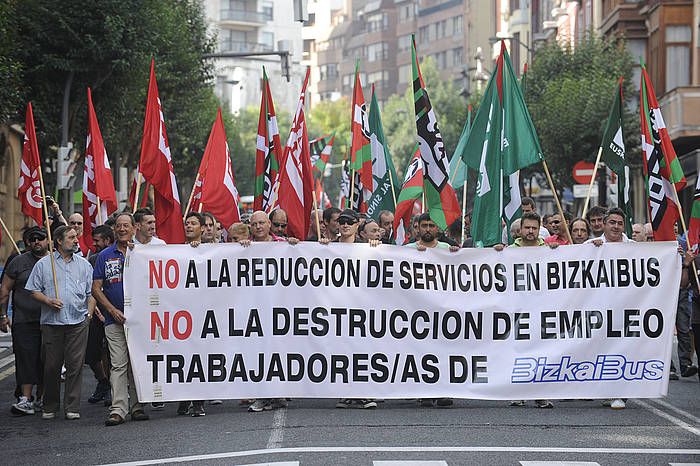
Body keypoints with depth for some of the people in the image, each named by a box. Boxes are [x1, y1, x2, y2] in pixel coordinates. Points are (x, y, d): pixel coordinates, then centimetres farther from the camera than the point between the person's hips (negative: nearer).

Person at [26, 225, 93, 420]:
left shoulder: (84, 264, 13)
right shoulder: (44, 264, 7)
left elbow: (91, 292, 14)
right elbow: (33, 290, 6)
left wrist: (90, 312, 3)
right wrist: (48, 301, -9)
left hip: (78, 322, 1)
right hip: (51, 322, -1)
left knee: (75, 364, -3)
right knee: (51, 365, 3)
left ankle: (72, 407, 3)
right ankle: (50, 406, 16)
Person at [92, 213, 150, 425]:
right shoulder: (105, 256, 7)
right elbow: (96, 288, 5)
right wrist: (113, 310, -7)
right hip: (115, 318, 0)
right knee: (118, 365, -5)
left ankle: (137, 406, 13)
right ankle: (118, 410, -8)